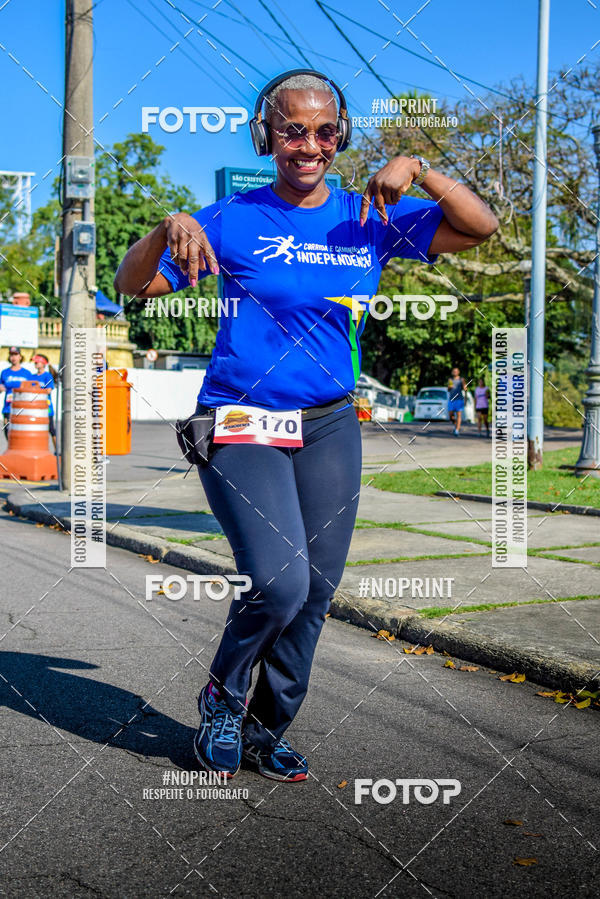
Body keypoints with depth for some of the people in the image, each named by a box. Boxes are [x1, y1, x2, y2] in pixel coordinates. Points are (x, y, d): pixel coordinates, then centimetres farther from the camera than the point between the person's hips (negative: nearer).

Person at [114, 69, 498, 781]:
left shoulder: (369, 217, 6)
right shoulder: (234, 220, -1)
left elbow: (480, 228, 2)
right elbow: (131, 288, -1)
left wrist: (417, 171, -12)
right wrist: (169, 230, -20)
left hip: (330, 427, 4)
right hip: (242, 422, -4)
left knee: (315, 593, 6)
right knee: (280, 581, -19)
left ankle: (266, 731, 26)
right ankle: (222, 697, 12)